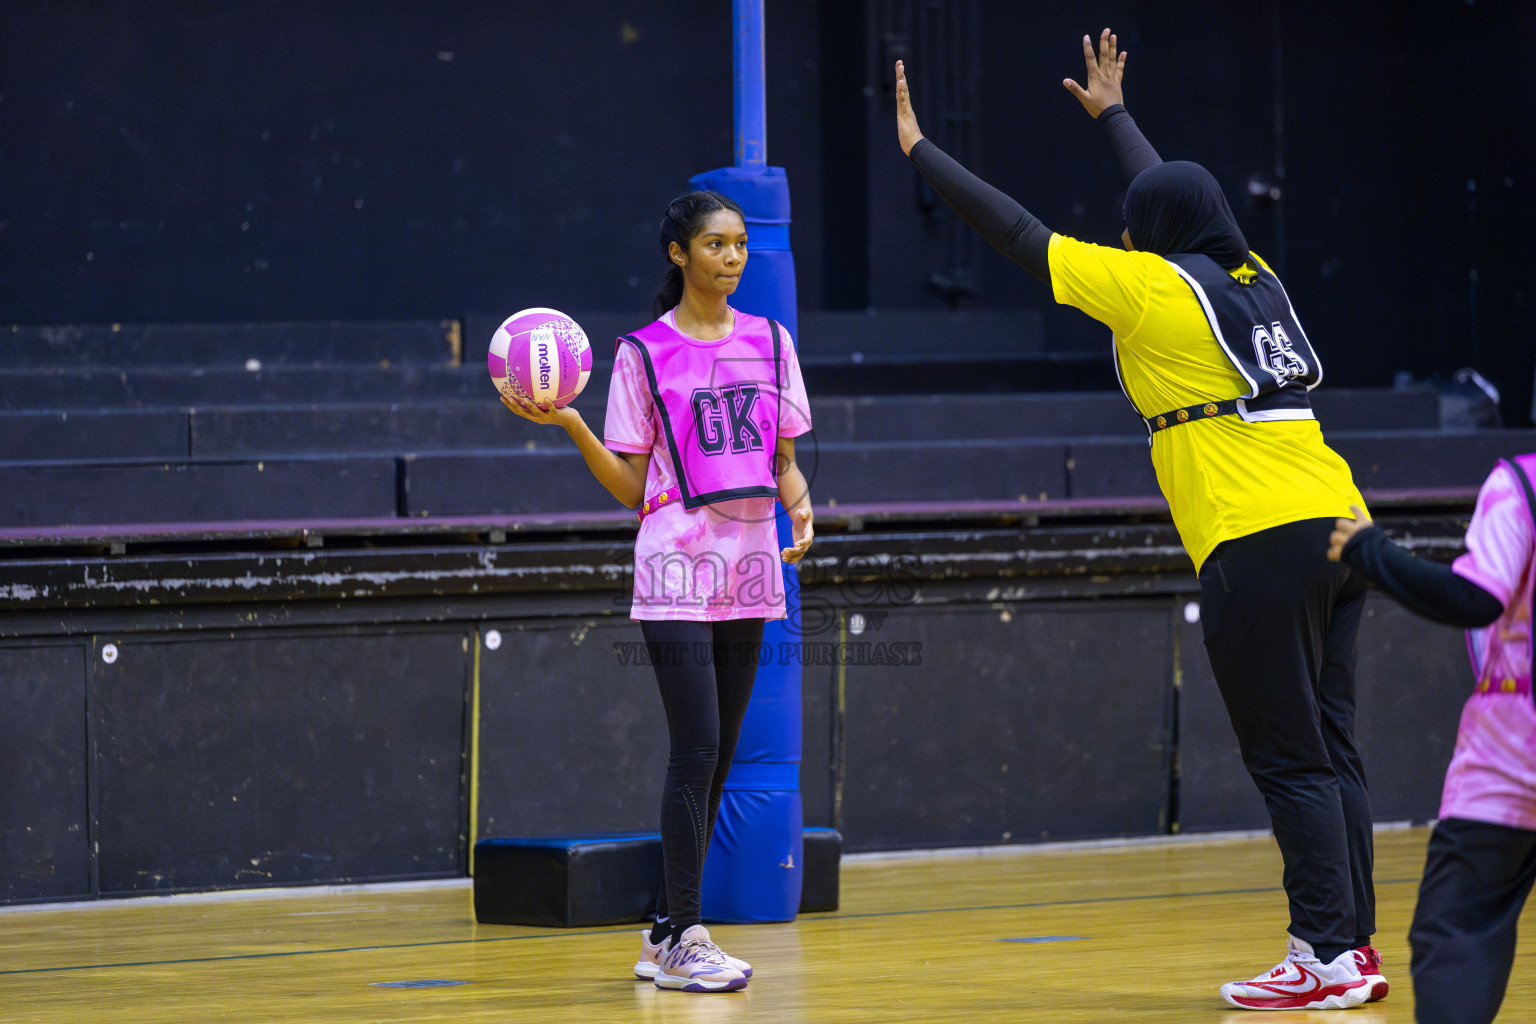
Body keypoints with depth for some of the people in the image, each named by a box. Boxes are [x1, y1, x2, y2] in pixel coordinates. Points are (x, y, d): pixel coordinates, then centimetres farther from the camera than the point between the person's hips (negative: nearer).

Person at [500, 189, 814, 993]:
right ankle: (683, 938, -9)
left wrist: (801, 510, -4)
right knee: (697, 746, -13)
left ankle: (668, 933, 14)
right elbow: (630, 483, 0)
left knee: (715, 757, 7)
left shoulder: (769, 342, 10)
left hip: (751, 567, 5)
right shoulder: (645, 353, -2)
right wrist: (570, 425, -14)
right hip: (677, 567, -5)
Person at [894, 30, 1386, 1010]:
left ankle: (1329, 956, -8)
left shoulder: (1151, 287, -4)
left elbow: (1021, 234, 3)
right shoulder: (1252, 276, 17)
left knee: (1292, 762, -6)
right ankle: (1355, 946, 10)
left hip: (1261, 545, -7)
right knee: (1330, 751, 9)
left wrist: (921, 148, 13)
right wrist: (1112, 112, 52)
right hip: (1339, 525, 7)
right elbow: (1175, 199, 36)